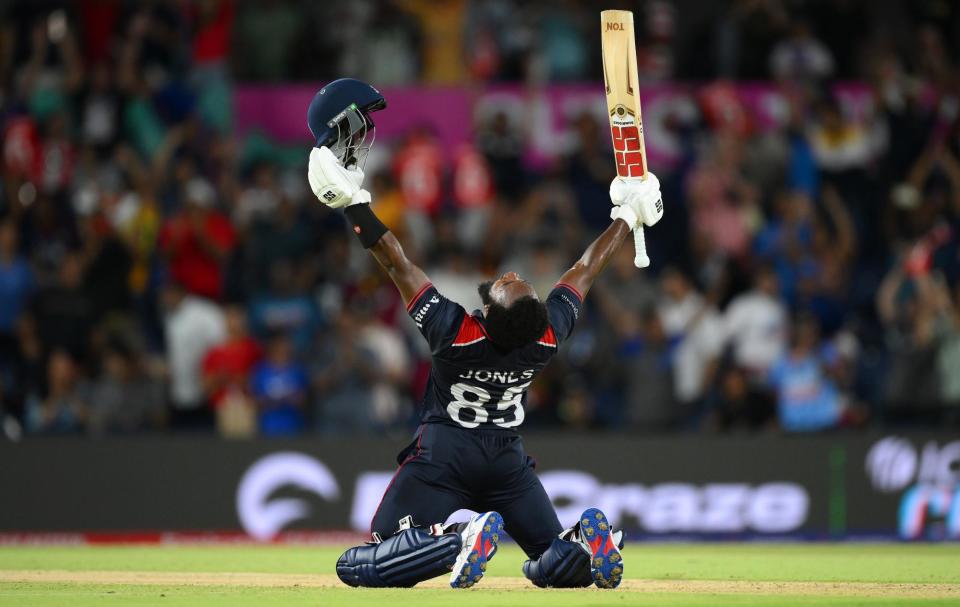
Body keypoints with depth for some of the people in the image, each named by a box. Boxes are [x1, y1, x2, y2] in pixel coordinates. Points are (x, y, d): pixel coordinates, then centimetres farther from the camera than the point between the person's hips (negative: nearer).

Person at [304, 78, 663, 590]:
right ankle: (586, 543, -22)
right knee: (557, 565, 15)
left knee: (356, 568, -10)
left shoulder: (453, 334, -25)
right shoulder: (547, 337, -14)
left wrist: (351, 200, -16)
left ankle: (458, 542, -33)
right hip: (507, 461, 4)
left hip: (443, 457, -4)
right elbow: (584, 273, 1)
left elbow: (397, 264, -21)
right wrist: (628, 215, 15)